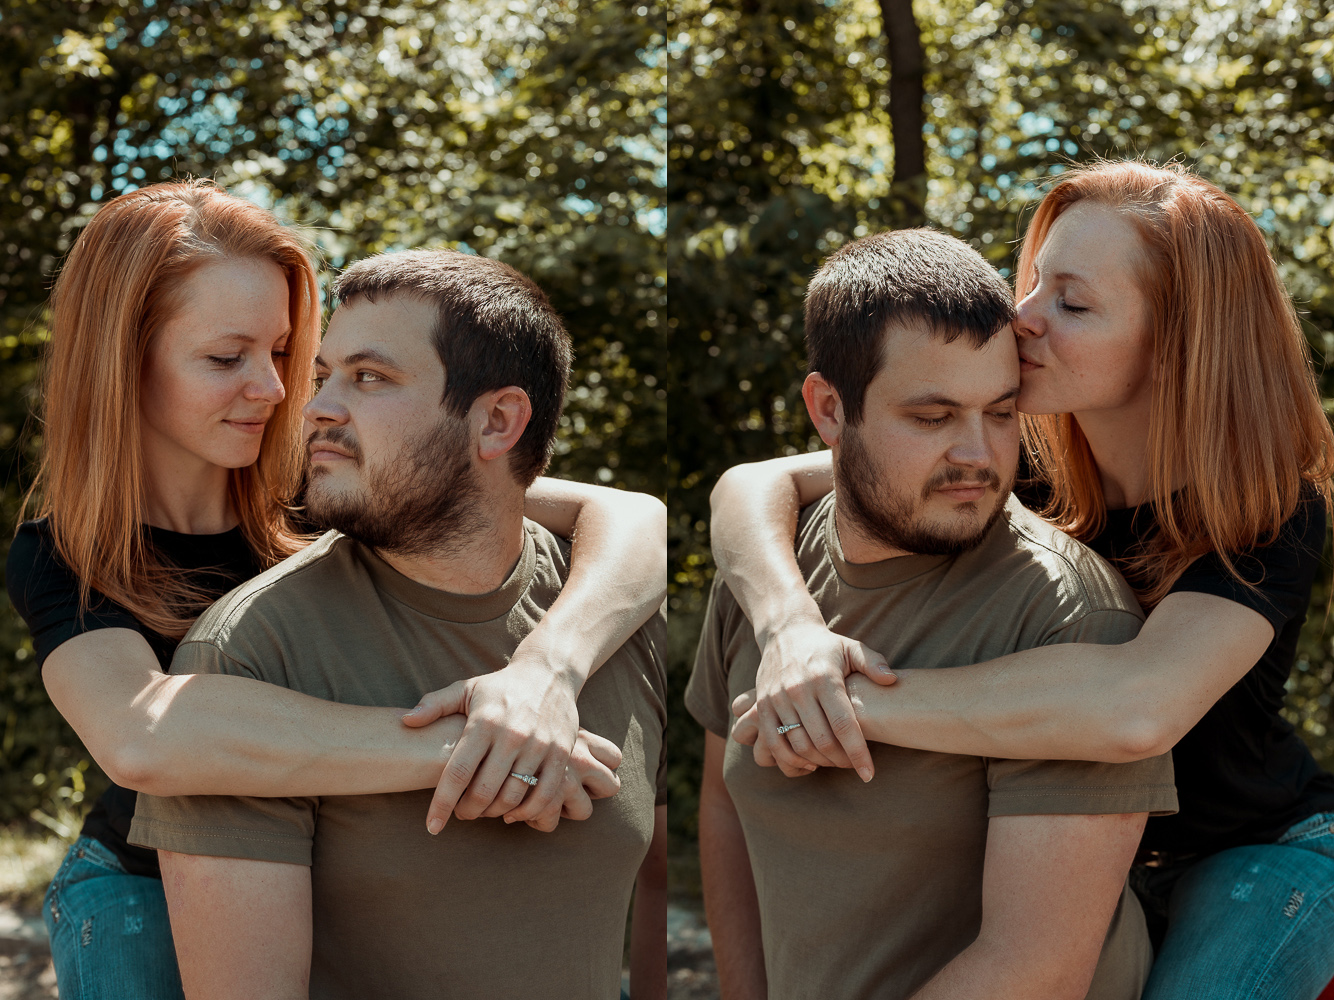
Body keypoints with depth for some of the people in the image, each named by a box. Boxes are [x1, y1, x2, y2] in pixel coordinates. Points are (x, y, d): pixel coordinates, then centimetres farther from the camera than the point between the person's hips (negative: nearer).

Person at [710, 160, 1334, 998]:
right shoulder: (1018, 462, -16)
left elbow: (1140, 707, -49)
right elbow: (754, 486, -17)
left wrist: (859, 702, -44)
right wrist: (791, 626, -39)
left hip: (1261, 854, -4)